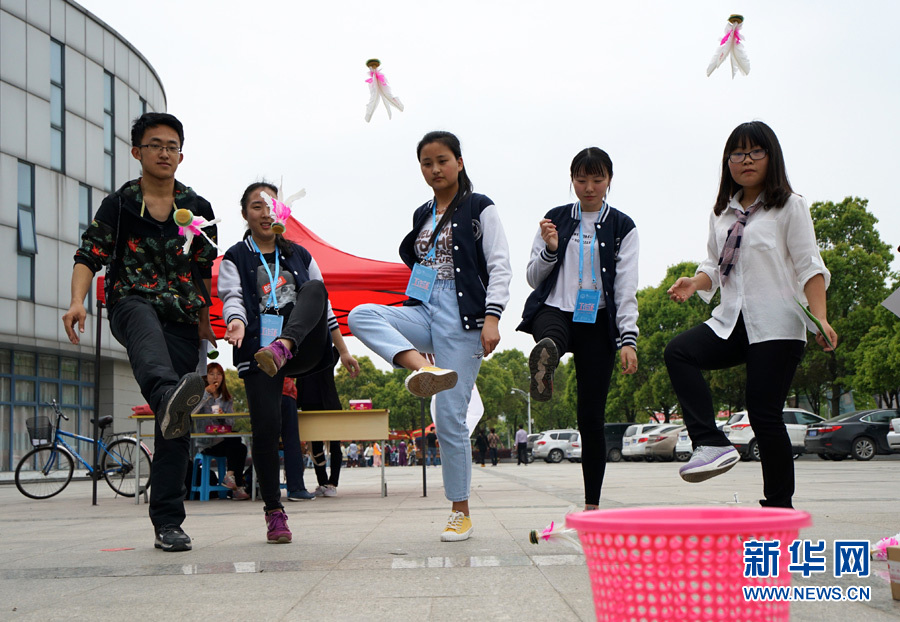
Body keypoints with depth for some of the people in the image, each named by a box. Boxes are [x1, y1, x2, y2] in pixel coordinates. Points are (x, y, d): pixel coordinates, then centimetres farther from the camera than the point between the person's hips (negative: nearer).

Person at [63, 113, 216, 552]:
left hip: (182, 320, 2)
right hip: (130, 303, -2)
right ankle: (169, 397, -73)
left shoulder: (199, 209, 14)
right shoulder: (118, 205, 9)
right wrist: (77, 300, -17)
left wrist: (205, 317, 14)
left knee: (175, 426, -5)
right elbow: (88, 256, 0)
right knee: (145, 324, -42)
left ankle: (167, 523, 0)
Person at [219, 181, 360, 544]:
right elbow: (232, 297, -6)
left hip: (304, 349, 1)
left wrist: (343, 350, 19)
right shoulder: (236, 259, 12)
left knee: (314, 289, -25)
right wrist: (237, 322, -29)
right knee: (266, 427, -12)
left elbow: (324, 306, 23)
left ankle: (283, 348, -50)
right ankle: (274, 513, 1)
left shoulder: (300, 256, 21)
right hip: (258, 351, -1)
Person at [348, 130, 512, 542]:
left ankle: (461, 512, 6)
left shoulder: (480, 208, 1)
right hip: (424, 311, 6)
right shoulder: (423, 215, 17)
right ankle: (423, 369, -43)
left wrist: (491, 318, -17)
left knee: (451, 417, -7)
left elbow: (499, 267, -5)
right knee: (361, 315, -25)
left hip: (462, 316, -5)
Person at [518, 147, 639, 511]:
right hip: (554, 311, 2)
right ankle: (544, 365, -69)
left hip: (597, 323, -2)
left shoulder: (622, 227, 6)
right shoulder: (555, 218, 10)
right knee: (551, 339, -39)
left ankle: (592, 504, 4)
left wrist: (628, 339, -12)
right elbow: (533, 278, 9)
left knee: (590, 416, -2)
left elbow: (626, 289, 0)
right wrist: (550, 249, -10)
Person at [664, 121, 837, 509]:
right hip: (731, 322, 5)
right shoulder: (722, 212, 17)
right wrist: (693, 284, -4)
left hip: (777, 326, -5)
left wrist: (820, 318, -16)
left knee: (764, 414, -7)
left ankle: (779, 507, 6)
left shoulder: (789, 207, 3)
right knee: (679, 351, -23)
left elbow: (809, 267, -3)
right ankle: (711, 444, -27)